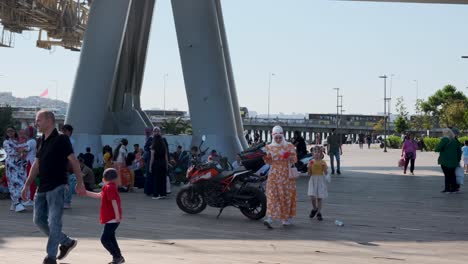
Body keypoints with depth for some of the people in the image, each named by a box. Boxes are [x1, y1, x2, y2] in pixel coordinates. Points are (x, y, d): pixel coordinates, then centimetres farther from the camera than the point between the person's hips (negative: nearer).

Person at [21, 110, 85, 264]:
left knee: (54, 222, -6)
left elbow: (74, 161, -11)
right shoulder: (42, 141, 14)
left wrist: (80, 183, -15)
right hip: (42, 187, 9)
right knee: (39, 220, 9)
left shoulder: (61, 139, -9)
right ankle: (67, 242, 23)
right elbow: (36, 165, 19)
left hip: (57, 187, -9)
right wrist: (27, 185, 16)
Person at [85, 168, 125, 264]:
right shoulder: (110, 187, 16)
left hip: (112, 219, -10)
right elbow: (98, 195, 27)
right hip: (111, 219, 10)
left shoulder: (109, 187, -16)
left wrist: (117, 216, -28)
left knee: (104, 239, -10)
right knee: (111, 238, 19)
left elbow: (114, 201, -24)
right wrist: (85, 192, 27)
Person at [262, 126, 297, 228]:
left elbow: (294, 160, 0)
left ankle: (287, 218, 18)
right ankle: (269, 219, -16)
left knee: (287, 196, 4)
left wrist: (289, 156, -20)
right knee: (272, 195, -9)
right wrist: (266, 159, -12)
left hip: (287, 174, -1)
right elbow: (269, 162, 10)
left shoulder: (289, 146, 0)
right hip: (274, 174, 1)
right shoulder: (269, 147, 7)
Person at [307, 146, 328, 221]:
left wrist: (324, 166, -21)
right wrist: (309, 167, -15)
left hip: (320, 181, 0)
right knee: (312, 196, -12)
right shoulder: (311, 162, 0)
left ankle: (319, 213, 14)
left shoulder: (323, 162, -2)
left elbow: (326, 173, -6)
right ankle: (314, 209, 16)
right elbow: (309, 174, 0)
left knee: (319, 197, 3)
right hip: (313, 180, 0)